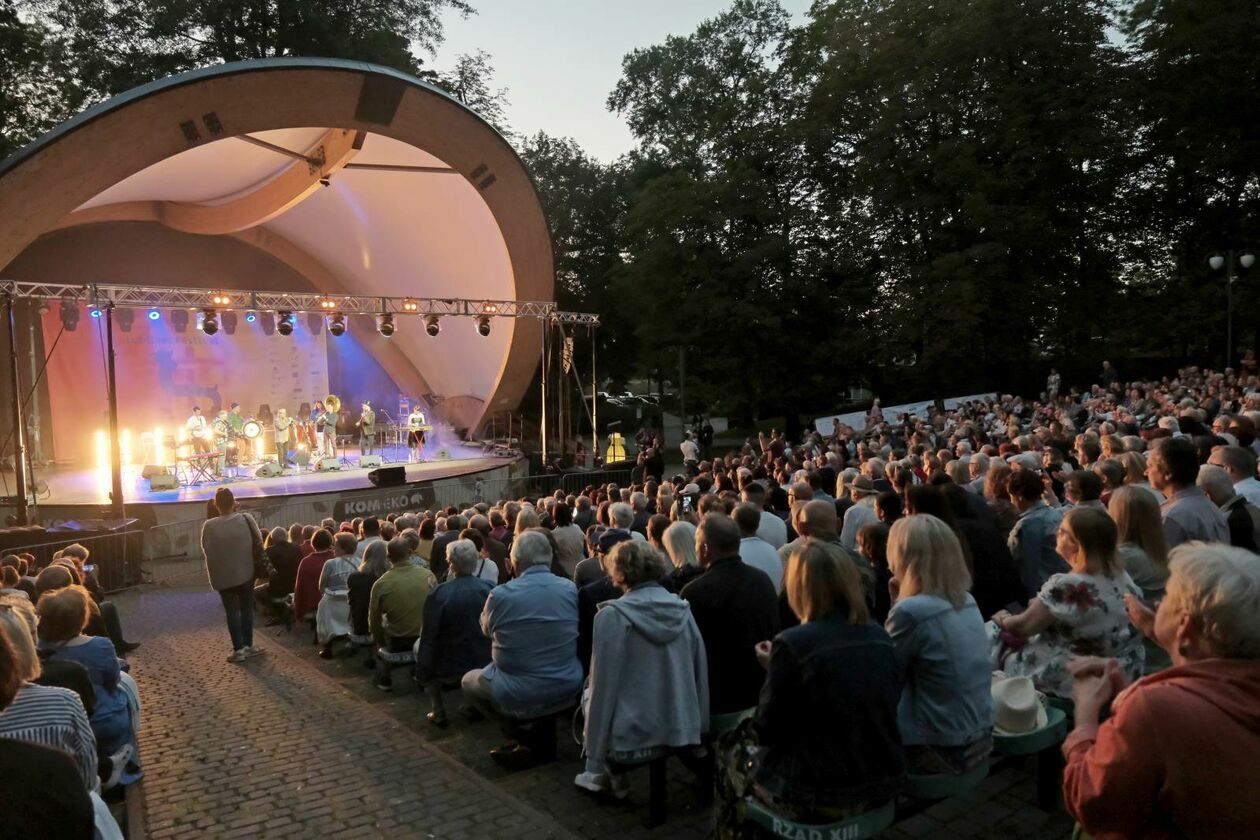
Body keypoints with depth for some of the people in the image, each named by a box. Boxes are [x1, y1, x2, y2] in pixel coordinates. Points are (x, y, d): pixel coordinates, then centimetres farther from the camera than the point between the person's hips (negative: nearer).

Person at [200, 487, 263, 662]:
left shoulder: (209, 526, -16)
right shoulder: (246, 519, -12)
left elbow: (206, 549, -4)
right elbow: (259, 541, -2)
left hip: (224, 576, -1)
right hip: (246, 573, 1)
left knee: (232, 612, 8)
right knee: (247, 609, 14)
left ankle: (239, 649, 7)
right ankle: (248, 645, 20)